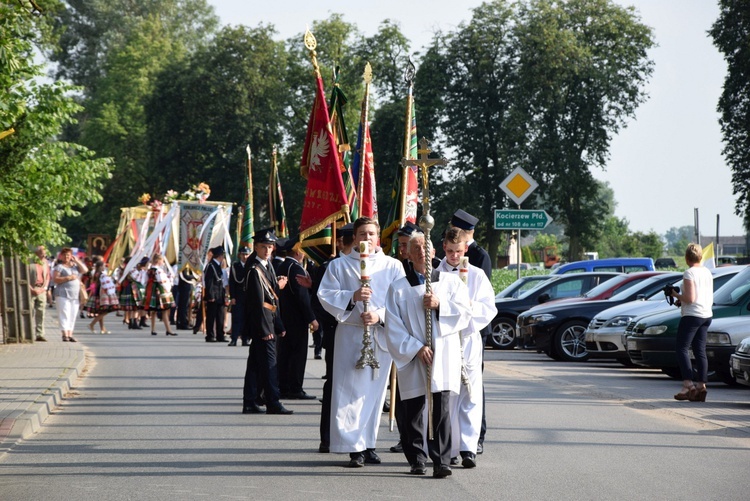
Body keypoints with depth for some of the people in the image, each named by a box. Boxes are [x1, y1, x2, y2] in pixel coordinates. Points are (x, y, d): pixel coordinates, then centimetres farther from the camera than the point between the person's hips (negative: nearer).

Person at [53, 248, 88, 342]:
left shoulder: (75, 266, 17)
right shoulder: (59, 267, 1)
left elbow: (85, 270, 5)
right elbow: (56, 279, -9)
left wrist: (77, 261, 1)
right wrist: (68, 278, -16)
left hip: (75, 295, 6)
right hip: (63, 294, -6)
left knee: (72, 315, 4)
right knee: (64, 314, -11)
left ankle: (70, 334, 6)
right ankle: (65, 334, -15)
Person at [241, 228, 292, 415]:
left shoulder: (267, 266, 15)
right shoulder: (255, 270, -14)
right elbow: (258, 302, -18)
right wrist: (265, 329, -20)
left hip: (267, 322, 10)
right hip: (261, 323, -10)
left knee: (255, 363, 11)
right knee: (269, 361, -8)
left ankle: (250, 403, 14)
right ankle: (273, 403, -6)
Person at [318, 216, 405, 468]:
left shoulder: (392, 266, 9)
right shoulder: (339, 265, 8)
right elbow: (325, 295, 1)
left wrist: (379, 316, -14)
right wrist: (352, 297, -14)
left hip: (381, 335, 2)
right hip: (350, 334, -2)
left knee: (375, 390, 5)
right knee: (351, 390, -7)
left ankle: (368, 443, 14)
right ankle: (355, 448, -6)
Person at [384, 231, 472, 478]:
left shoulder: (451, 282, 12)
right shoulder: (399, 288, 7)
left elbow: (465, 312, 4)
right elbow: (393, 327, 1)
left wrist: (440, 305, -11)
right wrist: (416, 348, -10)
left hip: (443, 356, -1)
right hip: (412, 357, 1)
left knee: (441, 408, -11)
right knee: (413, 411, 3)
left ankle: (441, 461, -11)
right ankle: (417, 460, 15)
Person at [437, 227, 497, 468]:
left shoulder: (476, 275, 8)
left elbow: (489, 309, 3)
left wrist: (469, 306, -14)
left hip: (468, 340, 0)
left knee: (470, 396, -7)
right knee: (445, 396, 2)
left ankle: (468, 447, -10)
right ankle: (449, 449, 8)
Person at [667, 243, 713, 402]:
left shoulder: (689, 273, -13)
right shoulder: (707, 272, 13)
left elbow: (690, 298, -19)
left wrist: (676, 295, -2)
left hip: (692, 315, -8)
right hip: (707, 315, 8)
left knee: (682, 349, -5)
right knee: (700, 351, 9)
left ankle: (688, 385, -15)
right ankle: (701, 386, 5)